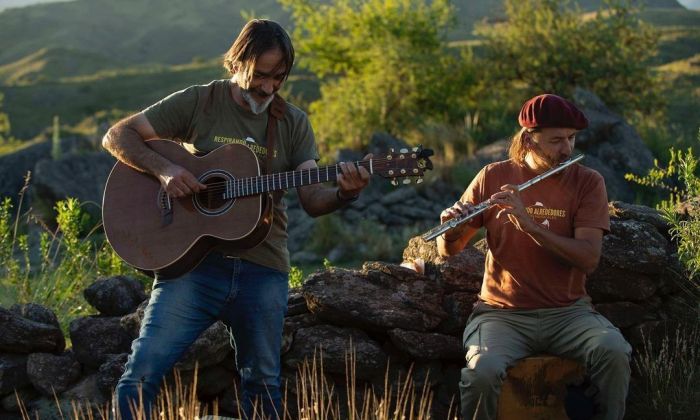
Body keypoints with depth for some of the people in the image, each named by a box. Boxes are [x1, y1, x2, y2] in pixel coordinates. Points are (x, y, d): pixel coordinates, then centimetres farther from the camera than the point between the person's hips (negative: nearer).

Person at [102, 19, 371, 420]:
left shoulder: (293, 123, 9)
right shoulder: (198, 102, 1)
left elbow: (312, 199, 2)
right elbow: (117, 136, 0)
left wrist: (344, 194, -21)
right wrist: (164, 169, -17)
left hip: (263, 269, 3)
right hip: (194, 261, -3)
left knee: (264, 385, 11)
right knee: (141, 376, -12)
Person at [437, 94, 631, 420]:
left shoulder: (587, 182, 1)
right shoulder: (493, 177, 3)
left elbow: (589, 258, -13)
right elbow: (448, 251, 8)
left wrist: (528, 223, -24)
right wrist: (450, 230, -17)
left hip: (567, 312, 1)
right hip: (503, 313, 0)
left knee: (614, 353, -30)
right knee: (483, 371, -32)